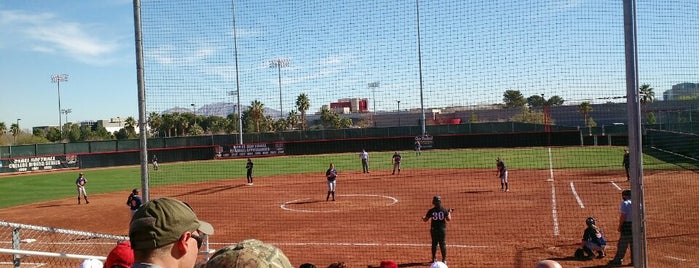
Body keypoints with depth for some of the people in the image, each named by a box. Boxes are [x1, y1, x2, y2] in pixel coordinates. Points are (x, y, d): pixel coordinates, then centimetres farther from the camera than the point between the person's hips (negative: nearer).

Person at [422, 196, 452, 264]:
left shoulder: (431, 211, -8)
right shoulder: (444, 210, -8)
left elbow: (425, 220, -4)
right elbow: (448, 219, -7)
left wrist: (423, 218, 19)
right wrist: (449, 212, 9)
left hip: (434, 229, 0)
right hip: (442, 229, 0)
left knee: (434, 243, 13)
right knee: (443, 244, 7)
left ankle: (434, 258, 18)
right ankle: (444, 259, 7)